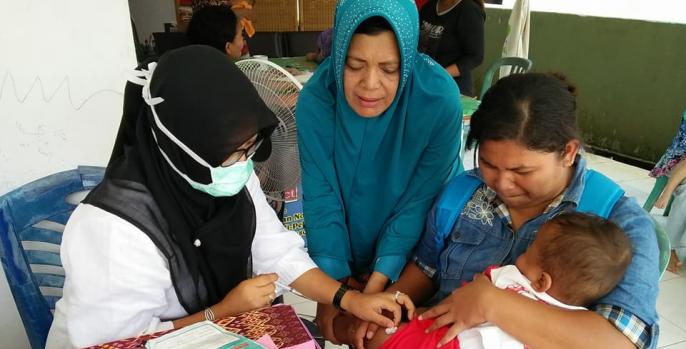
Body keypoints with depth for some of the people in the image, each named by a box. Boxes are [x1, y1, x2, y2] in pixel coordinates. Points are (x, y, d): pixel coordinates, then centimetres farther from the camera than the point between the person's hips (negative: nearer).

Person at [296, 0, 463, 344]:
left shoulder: (440, 98, -28)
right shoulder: (316, 98, -24)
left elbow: (419, 200, -23)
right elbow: (320, 195, -19)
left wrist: (377, 284, -25)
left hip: (418, 249, 0)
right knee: (337, 309, 24)